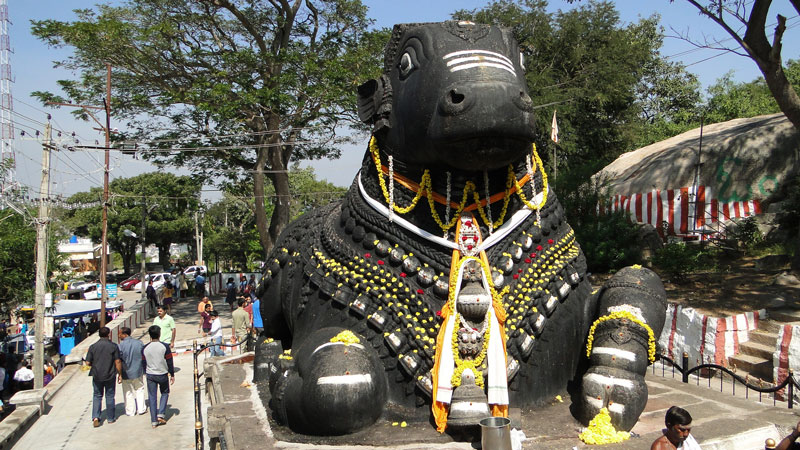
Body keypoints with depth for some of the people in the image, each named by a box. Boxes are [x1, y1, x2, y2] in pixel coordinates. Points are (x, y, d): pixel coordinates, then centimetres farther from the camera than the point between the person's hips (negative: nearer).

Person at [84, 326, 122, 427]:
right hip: (110, 375, -1)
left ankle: (95, 417, 1)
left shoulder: (93, 347, -4)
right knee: (109, 396, 11)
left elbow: (88, 363, -3)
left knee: (97, 396, 15)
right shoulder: (113, 346, -9)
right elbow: (118, 362, -10)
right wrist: (120, 373, 1)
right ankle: (110, 418, 19)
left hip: (97, 376, 1)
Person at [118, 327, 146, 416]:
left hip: (126, 374, -3)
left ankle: (130, 411, 22)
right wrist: (144, 370, 13)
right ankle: (141, 409, 24)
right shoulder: (139, 343, -6)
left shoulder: (121, 346, -18)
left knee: (128, 393, 12)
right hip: (138, 372, 3)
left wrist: (120, 375, -6)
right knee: (139, 390, 19)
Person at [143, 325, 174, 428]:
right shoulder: (165, 346, -12)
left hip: (150, 375, 2)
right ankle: (161, 414, 5)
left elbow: (144, 363, 6)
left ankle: (154, 421, 9)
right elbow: (169, 362, -7)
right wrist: (172, 375, 4)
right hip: (162, 374, -2)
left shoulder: (145, 348, -5)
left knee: (152, 397, 8)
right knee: (165, 393, 19)